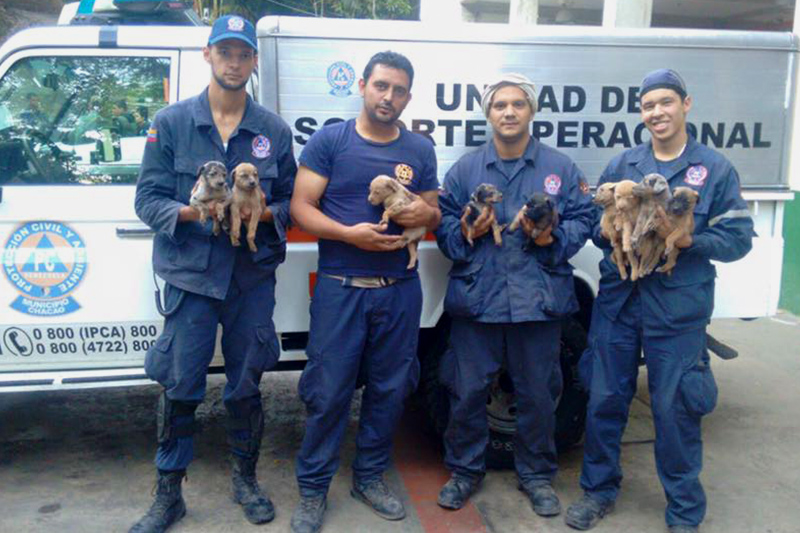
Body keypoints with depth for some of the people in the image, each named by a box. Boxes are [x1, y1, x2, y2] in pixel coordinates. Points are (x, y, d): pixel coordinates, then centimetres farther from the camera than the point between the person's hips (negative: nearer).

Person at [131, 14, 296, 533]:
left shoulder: (274, 130, 5)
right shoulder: (171, 122, 2)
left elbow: (290, 202, 7)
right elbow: (148, 198, -1)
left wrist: (263, 213, -14)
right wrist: (191, 212, -19)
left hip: (254, 276, 1)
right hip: (191, 275, -1)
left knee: (246, 384, 11)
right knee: (179, 387, 3)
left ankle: (246, 478, 32)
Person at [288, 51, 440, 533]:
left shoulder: (420, 150, 9)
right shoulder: (329, 140, -1)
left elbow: (435, 213, 16)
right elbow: (301, 208, -4)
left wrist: (425, 214, -8)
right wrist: (349, 234, -19)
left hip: (400, 289, 3)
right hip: (340, 287, -3)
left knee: (389, 388, 10)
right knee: (328, 391, 0)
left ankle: (370, 476, 29)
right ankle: (313, 488, 18)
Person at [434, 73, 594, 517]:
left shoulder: (561, 168, 7)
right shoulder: (464, 169, 8)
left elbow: (582, 222, 5)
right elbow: (442, 226, 7)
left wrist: (551, 238, -13)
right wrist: (466, 233, -13)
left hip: (538, 300, 0)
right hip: (475, 299, 1)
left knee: (538, 394, 10)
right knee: (467, 391, 7)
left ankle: (536, 475, 30)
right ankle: (464, 470, 28)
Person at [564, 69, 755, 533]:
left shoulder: (716, 168, 1)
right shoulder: (622, 165, 10)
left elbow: (739, 238, -3)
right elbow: (596, 225, 9)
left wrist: (689, 240, -20)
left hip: (677, 308, -3)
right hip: (617, 300, 3)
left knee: (674, 409, 4)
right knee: (604, 399, 10)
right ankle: (600, 489, 30)